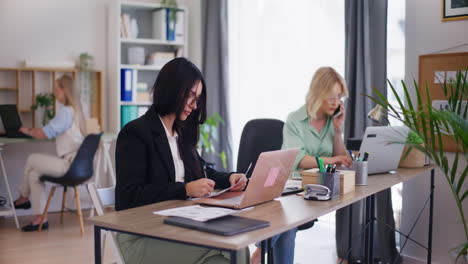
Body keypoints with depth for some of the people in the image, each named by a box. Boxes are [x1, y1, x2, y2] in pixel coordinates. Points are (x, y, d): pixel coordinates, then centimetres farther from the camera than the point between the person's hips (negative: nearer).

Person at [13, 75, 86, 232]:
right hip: (74, 163, 9)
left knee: (32, 159, 1)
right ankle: (40, 218, 12)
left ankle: (23, 197, 24)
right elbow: (52, 131, 23)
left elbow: (46, 134, -17)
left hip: (69, 164, -9)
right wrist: (33, 130, 14)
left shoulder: (65, 111, -16)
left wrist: (28, 131, 1)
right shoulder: (74, 108, 16)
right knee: (34, 173, 9)